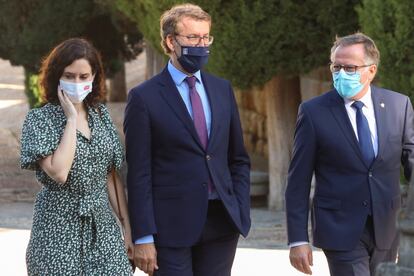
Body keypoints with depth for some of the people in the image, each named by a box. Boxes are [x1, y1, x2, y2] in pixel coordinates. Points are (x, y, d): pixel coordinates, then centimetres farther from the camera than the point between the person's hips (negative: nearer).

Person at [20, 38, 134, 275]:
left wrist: (128, 226, 8)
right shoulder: (40, 119, -5)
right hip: (59, 228, -4)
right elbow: (59, 172, -19)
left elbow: (111, 176, 13)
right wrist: (71, 119, -12)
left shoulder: (101, 115, 9)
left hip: (102, 226, 4)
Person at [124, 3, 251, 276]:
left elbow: (239, 159, 16)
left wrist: (242, 213, 5)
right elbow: (139, 174, -6)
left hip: (222, 223, 5)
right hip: (171, 225, -4)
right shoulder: (145, 98, -3)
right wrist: (143, 237, -11)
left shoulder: (222, 90, 12)